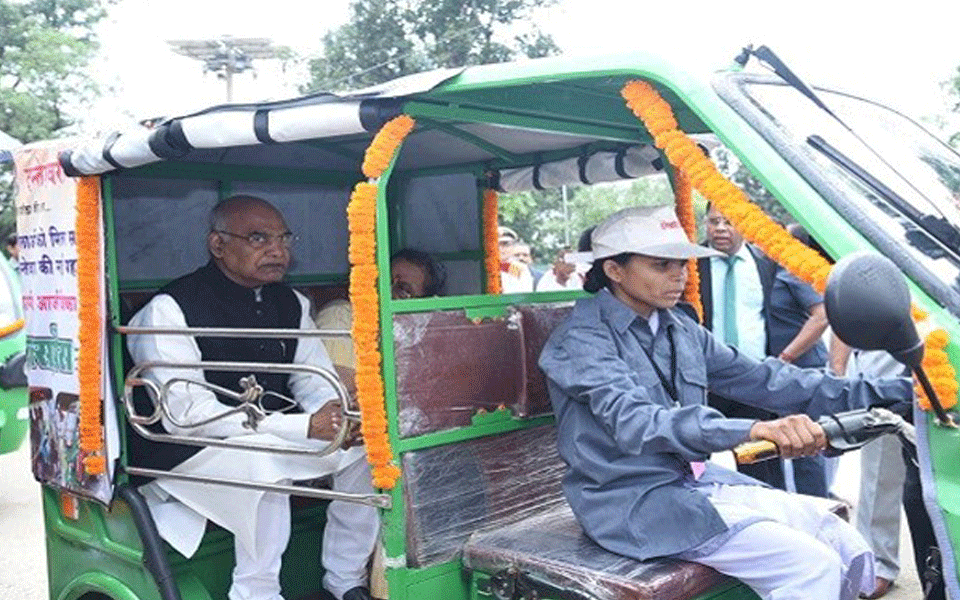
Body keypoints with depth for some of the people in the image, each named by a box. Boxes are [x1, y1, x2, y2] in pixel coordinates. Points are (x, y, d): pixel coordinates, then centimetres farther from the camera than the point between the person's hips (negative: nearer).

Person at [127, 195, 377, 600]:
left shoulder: (291, 303, 6)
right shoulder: (170, 309, -16)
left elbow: (316, 381, 7)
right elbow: (185, 414, -24)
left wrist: (339, 419, -20)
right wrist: (304, 427, -31)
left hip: (272, 440, 7)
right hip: (184, 454, -7)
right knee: (262, 457, -35)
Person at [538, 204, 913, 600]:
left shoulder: (679, 329, 9)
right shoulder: (582, 339, -15)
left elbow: (759, 379, 9)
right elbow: (635, 423, -31)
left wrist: (878, 393, 3)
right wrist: (754, 430, -44)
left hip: (696, 479, 8)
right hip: (635, 502, -7)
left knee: (849, 551, -3)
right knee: (810, 567, -19)